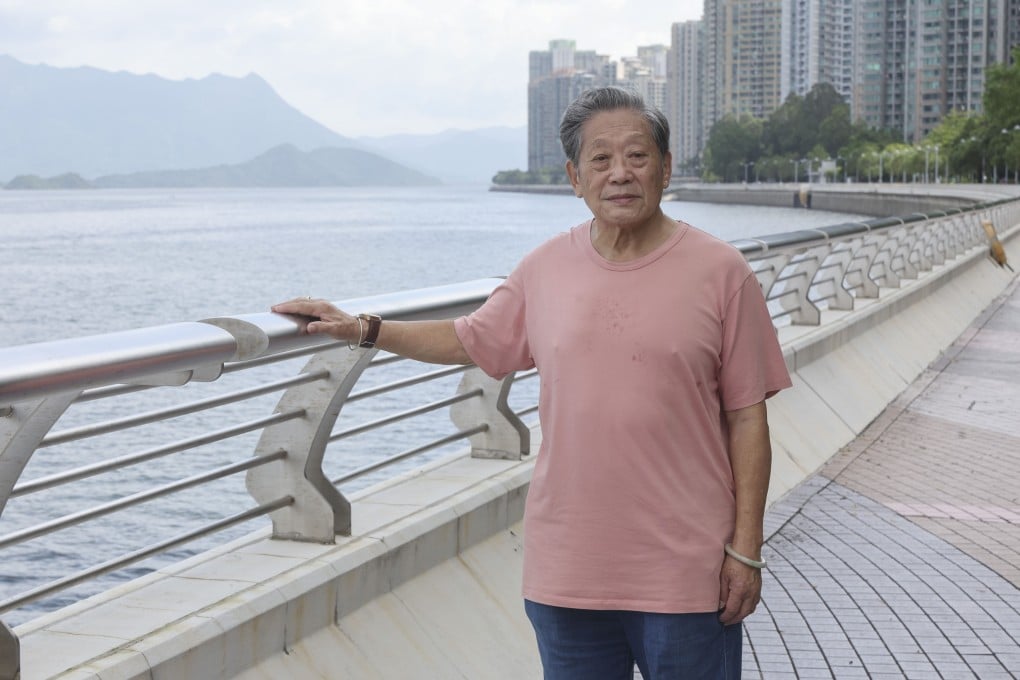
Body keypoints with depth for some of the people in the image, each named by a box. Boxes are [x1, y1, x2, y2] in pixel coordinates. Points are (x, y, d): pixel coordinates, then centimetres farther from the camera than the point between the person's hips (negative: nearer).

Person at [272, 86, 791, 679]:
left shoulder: (721, 271, -5)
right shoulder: (546, 268, 5)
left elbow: (747, 418, -4)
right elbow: (470, 341, 21)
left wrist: (746, 548, -7)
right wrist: (362, 329, 15)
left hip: (685, 572, -3)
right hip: (568, 566, 3)